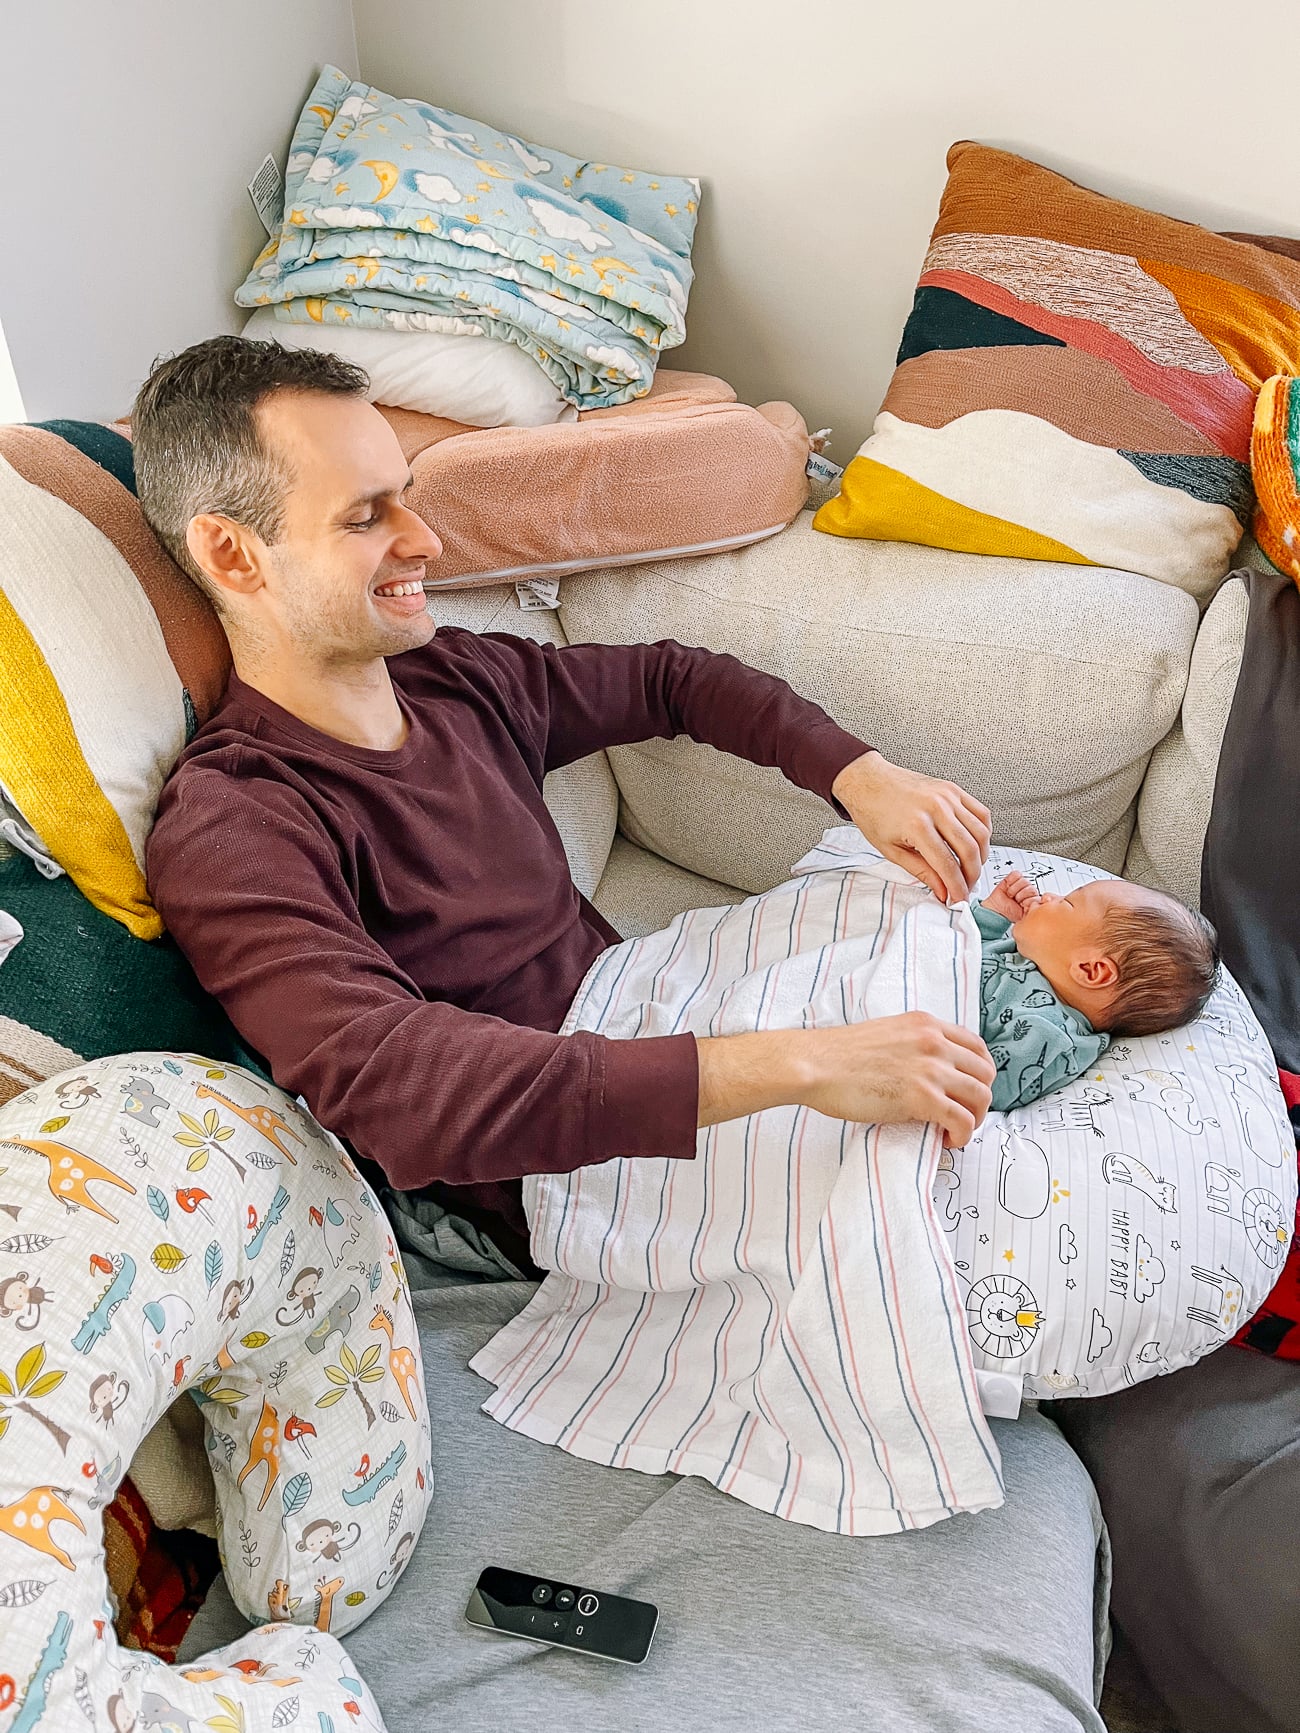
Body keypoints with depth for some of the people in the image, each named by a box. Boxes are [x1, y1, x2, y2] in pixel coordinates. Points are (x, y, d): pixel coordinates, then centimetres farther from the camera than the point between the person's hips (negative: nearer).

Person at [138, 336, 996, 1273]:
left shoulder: (458, 678, 3)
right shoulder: (229, 831, -21)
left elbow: (669, 680, 16)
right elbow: (393, 1085, -36)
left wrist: (860, 775, -3)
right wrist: (792, 1065, -41)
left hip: (658, 1041, 8)